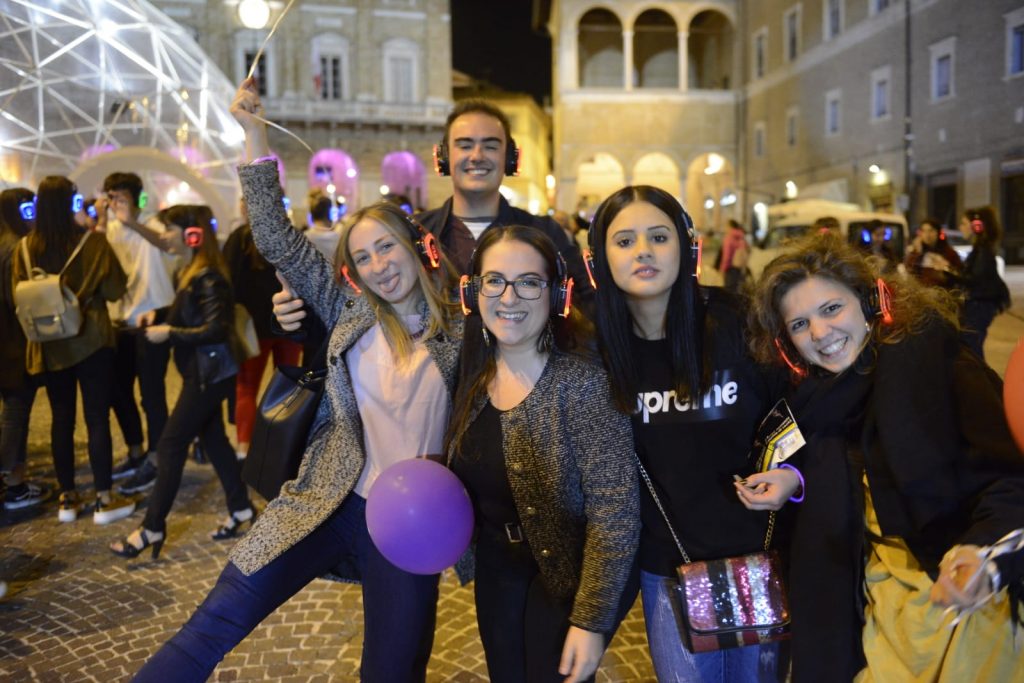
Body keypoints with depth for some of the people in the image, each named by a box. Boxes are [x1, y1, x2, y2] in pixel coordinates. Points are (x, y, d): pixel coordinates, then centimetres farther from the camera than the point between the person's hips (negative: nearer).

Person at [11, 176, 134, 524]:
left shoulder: (26, 247, -1)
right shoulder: (92, 241, -12)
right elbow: (115, 289, -9)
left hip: (50, 345, 4)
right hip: (91, 341, -3)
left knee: (61, 419, 11)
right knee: (97, 418, 1)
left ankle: (67, 499, 18)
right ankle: (104, 500, 5)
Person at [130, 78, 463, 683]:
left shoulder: (459, 328, 1)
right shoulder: (350, 311, 4)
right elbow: (277, 240, -2)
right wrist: (254, 131, -7)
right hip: (328, 503, 1)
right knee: (217, 622, -7)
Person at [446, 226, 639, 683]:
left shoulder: (583, 383, -26)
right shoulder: (473, 374, -5)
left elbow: (614, 510, -24)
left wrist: (591, 619, -22)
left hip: (568, 573, -6)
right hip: (495, 568, 6)